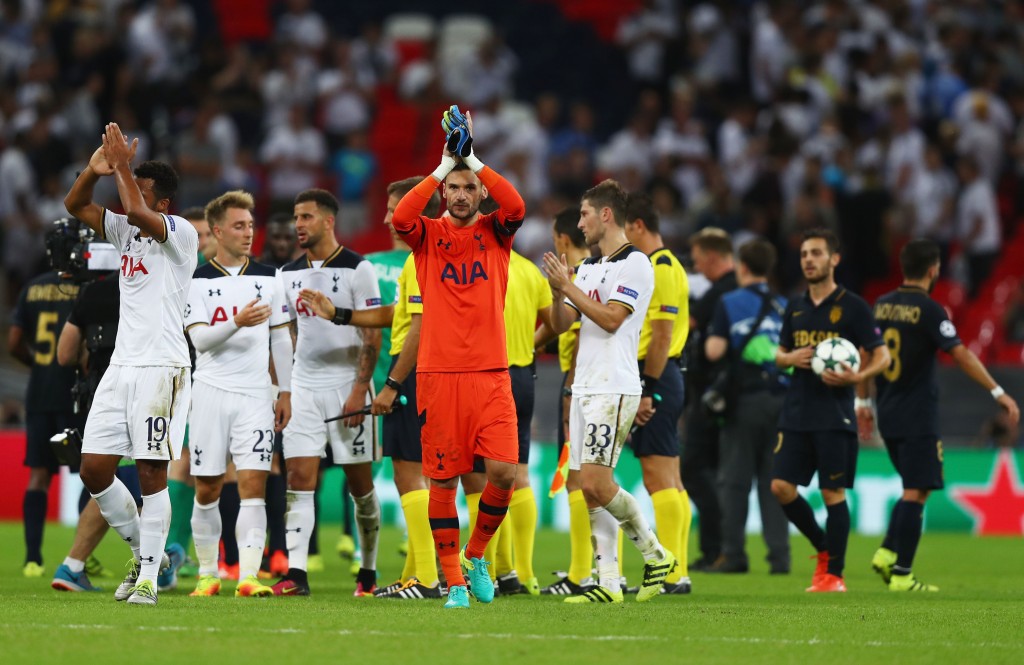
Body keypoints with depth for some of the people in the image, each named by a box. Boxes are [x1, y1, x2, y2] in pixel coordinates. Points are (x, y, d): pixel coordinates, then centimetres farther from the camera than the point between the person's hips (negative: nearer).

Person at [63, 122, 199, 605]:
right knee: (94, 470, 3)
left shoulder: (180, 234, -7)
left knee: (151, 472, -8)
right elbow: (75, 205, 15)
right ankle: (142, 551, 19)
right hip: (121, 365, 8)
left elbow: (139, 213, -26)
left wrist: (122, 166, -15)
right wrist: (95, 170, -2)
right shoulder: (126, 232, 15)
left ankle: (148, 576, -4)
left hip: (161, 368, -8)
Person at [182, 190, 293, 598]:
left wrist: (286, 392, 9)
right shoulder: (198, 281, 1)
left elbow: (281, 339, 13)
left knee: (253, 484, -11)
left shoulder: (267, 278, 8)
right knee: (207, 489, 4)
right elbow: (199, 338, -9)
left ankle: (248, 576, -15)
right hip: (211, 393, -1)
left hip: (255, 395, 1)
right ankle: (208, 574, 17)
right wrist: (237, 323, -26)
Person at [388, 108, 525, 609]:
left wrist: (474, 159, -12)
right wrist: (443, 166, -15)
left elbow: (516, 207, -13)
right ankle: (453, 581, 8)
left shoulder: (495, 232, 8)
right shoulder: (427, 235, 6)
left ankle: (476, 553, 14)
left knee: (503, 472, -10)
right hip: (438, 374, -1)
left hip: (490, 374, 1)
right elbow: (400, 218, -16)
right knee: (443, 478, 0)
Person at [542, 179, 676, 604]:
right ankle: (608, 581, 4)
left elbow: (611, 318, -17)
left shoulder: (634, 264, -8)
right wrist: (558, 290, -1)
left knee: (596, 482, -15)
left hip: (614, 389, -9)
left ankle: (655, 553, 2)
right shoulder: (589, 267, 18)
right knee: (589, 488, 3)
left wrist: (569, 287, -13)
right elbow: (561, 325, 17)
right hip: (585, 388, 9)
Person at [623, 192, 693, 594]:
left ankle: (671, 575, -12)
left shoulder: (660, 267, -13)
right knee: (670, 481, 10)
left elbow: (662, 336, -19)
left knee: (659, 478, -10)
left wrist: (646, 391, -20)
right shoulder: (663, 265, 18)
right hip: (663, 379, 10)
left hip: (656, 377, -10)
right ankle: (678, 572, 11)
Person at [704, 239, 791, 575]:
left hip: (745, 399, -3)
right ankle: (779, 555, 1)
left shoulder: (729, 303, -3)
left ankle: (733, 554, 0)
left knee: (734, 479, 2)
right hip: (780, 398, 4)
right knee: (774, 481, 6)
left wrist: (709, 338, 10)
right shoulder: (785, 307, 9)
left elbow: (714, 351, -10)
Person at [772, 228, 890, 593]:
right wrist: (790, 358, 0)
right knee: (781, 486, -2)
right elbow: (780, 354, 23)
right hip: (797, 412, 6)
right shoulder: (795, 308, 13)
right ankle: (824, 548, 18)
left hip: (834, 414, -6)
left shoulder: (852, 306, -4)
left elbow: (881, 355, -3)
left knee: (833, 492, -4)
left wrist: (857, 377, -21)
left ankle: (834, 573, 4)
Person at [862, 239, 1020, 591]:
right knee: (916, 493, -4)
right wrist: (998, 392, -16)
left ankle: (887, 553, 8)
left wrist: (863, 402, 24)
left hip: (888, 416, 7)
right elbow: (961, 354, -18)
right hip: (918, 417, -7)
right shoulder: (928, 309, -12)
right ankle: (901, 575, -7)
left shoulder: (882, 305, 8)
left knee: (914, 490, 19)